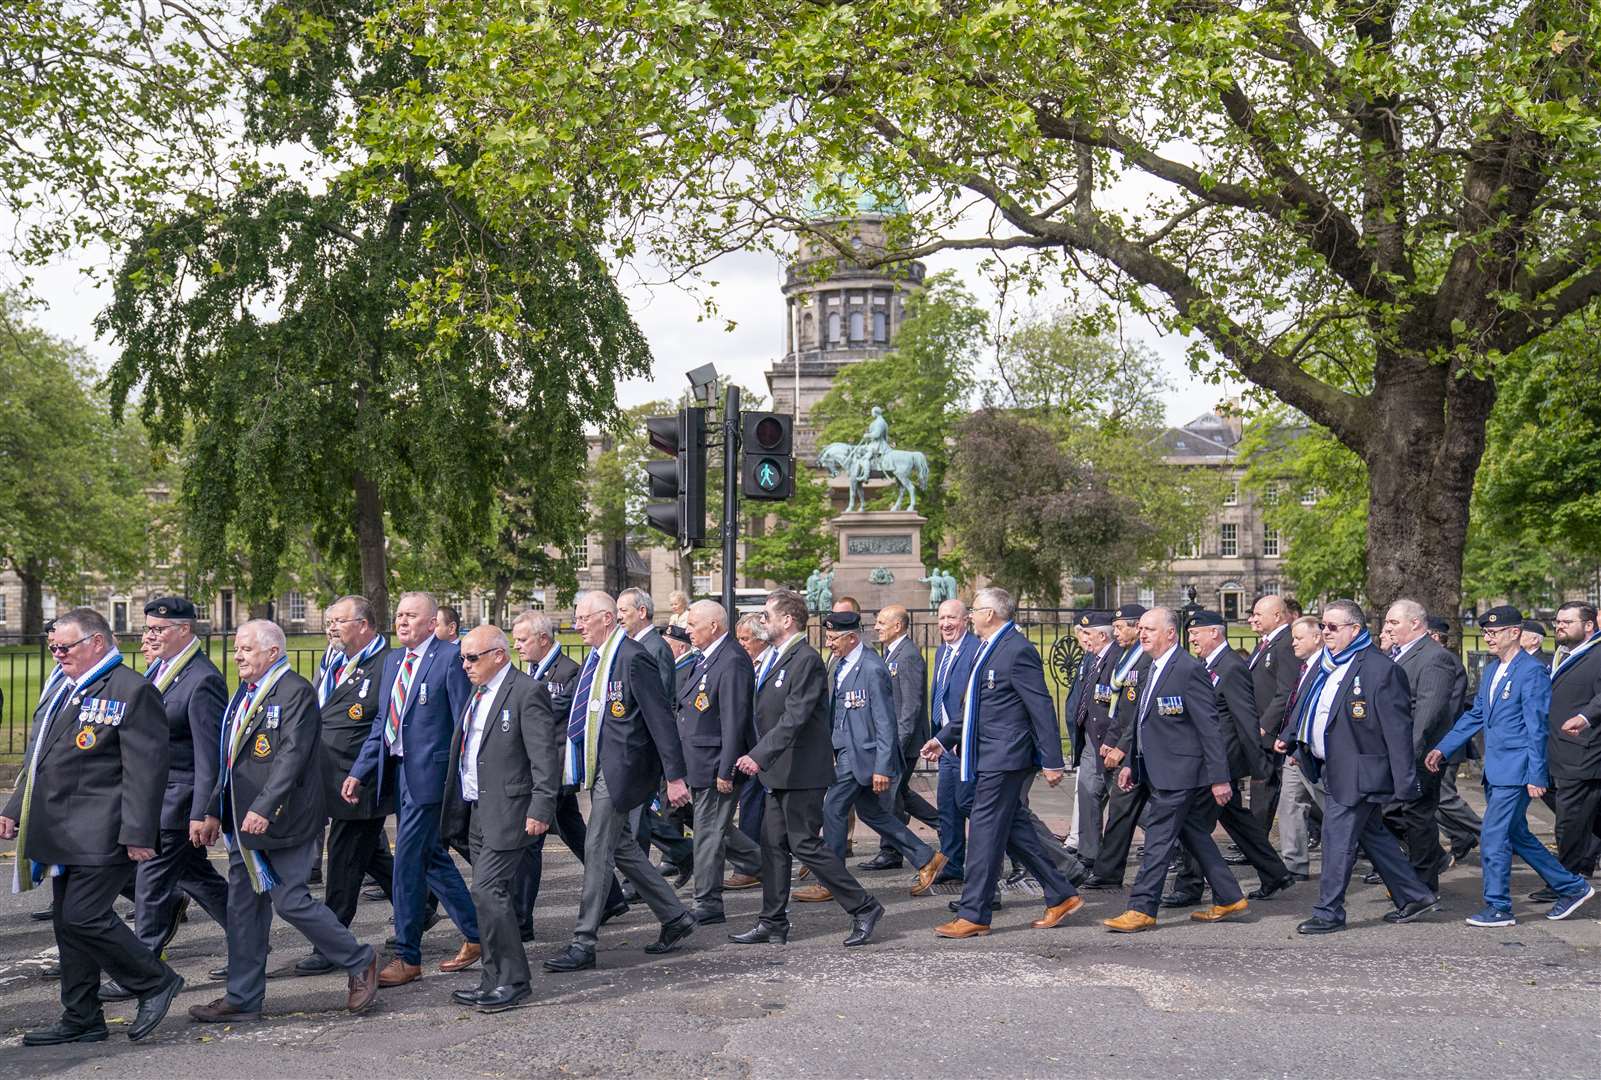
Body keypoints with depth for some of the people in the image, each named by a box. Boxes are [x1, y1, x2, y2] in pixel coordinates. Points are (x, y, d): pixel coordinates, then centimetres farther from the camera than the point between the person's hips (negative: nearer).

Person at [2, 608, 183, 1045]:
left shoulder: (132, 691, -12)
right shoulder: (62, 690, 16)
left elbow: (145, 768, -17)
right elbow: (37, 759, 25)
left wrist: (137, 834, -21)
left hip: (102, 835, -9)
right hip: (65, 834, 9)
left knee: (83, 917, -12)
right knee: (67, 923, 11)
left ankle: (156, 981, 6)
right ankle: (81, 1019, 22)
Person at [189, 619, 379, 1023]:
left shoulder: (296, 692, -12)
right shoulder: (244, 695, 17)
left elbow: (292, 755, -21)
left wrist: (264, 807, -26)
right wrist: (215, 811, 19)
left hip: (281, 820, -9)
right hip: (243, 822, 9)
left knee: (290, 901, -7)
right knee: (243, 907, 10)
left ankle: (359, 962, 11)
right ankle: (242, 999, 18)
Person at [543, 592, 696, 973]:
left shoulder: (633, 658, -16)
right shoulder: (596, 657, 12)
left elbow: (661, 720, -17)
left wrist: (675, 777, -19)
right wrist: (564, 752, 16)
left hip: (620, 768, -10)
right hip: (599, 767, 10)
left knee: (597, 850, -5)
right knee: (619, 846, 15)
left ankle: (583, 944, 4)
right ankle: (675, 918, 27)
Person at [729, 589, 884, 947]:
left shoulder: (806, 660, -17)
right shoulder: (775, 658, 14)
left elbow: (795, 718, -25)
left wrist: (760, 756, -30)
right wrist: (759, 758, 16)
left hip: (802, 771, -10)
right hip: (781, 772, 10)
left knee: (805, 844, -7)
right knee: (773, 845, 11)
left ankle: (863, 908, 3)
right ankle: (772, 924, 19)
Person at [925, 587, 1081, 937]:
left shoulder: (1018, 651, -16)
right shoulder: (986, 649, 15)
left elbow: (1042, 709, -17)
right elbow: (974, 707, 23)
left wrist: (1052, 761, -18)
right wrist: (944, 738, 21)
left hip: (1004, 757, -10)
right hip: (989, 755, 10)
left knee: (985, 830, -5)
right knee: (1013, 829, 14)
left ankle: (973, 916, 2)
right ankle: (1061, 895, 23)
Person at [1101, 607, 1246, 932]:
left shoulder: (1190, 670, -15)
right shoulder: (1152, 670, 14)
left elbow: (1210, 728, -17)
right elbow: (1139, 721, 20)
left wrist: (1219, 777, -18)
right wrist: (1128, 762, 15)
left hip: (1177, 773, -9)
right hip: (1155, 771, 9)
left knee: (1158, 839, -5)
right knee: (1194, 836, 16)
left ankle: (1141, 910, 0)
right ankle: (1229, 899, 26)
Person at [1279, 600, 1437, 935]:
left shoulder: (1381, 669, -15)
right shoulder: (1321, 663, 10)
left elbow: (1398, 729, -16)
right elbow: (1307, 709, 22)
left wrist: (1404, 782, -17)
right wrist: (1291, 740, 7)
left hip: (1357, 773, -9)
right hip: (1332, 769, 9)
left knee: (1338, 840, -4)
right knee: (1372, 834, 17)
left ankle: (1329, 913, 7)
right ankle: (1414, 896, 30)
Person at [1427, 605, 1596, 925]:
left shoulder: (1532, 672, -14)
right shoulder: (1491, 670, 13)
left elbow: (1536, 728, -15)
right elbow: (1474, 715, 18)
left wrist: (1536, 776, -16)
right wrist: (1442, 749, 10)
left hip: (1516, 771, -9)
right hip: (1495, 770, 9)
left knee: (1493, 839, -7)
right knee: (1517, 836, 17)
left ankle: (1498, 908, 4)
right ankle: (1572, 887, 30)